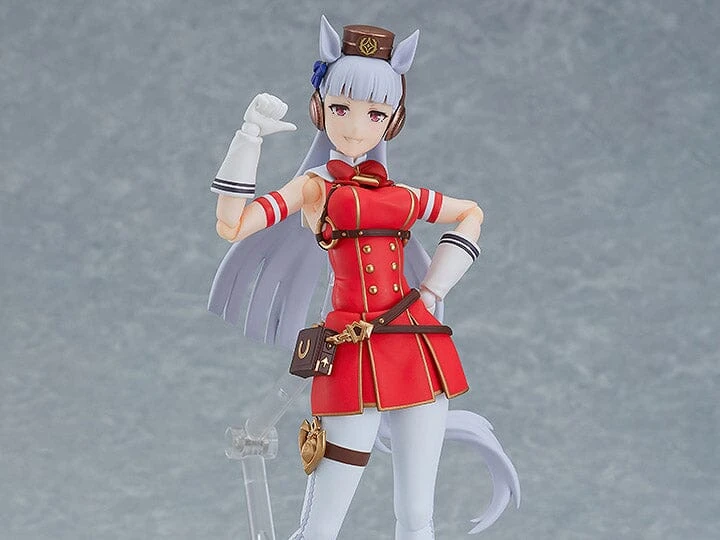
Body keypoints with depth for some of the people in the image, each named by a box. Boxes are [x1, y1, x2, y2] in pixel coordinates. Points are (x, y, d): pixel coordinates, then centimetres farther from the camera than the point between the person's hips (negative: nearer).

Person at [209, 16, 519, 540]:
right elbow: (231, 225, -10)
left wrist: (433, 288, 14)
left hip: (420, 351, 5)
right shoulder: (312, 188, 4)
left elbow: (471, 213, 28)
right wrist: (250, 138, -11)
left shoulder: (400, 195, 14)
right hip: (356, 354, -4)